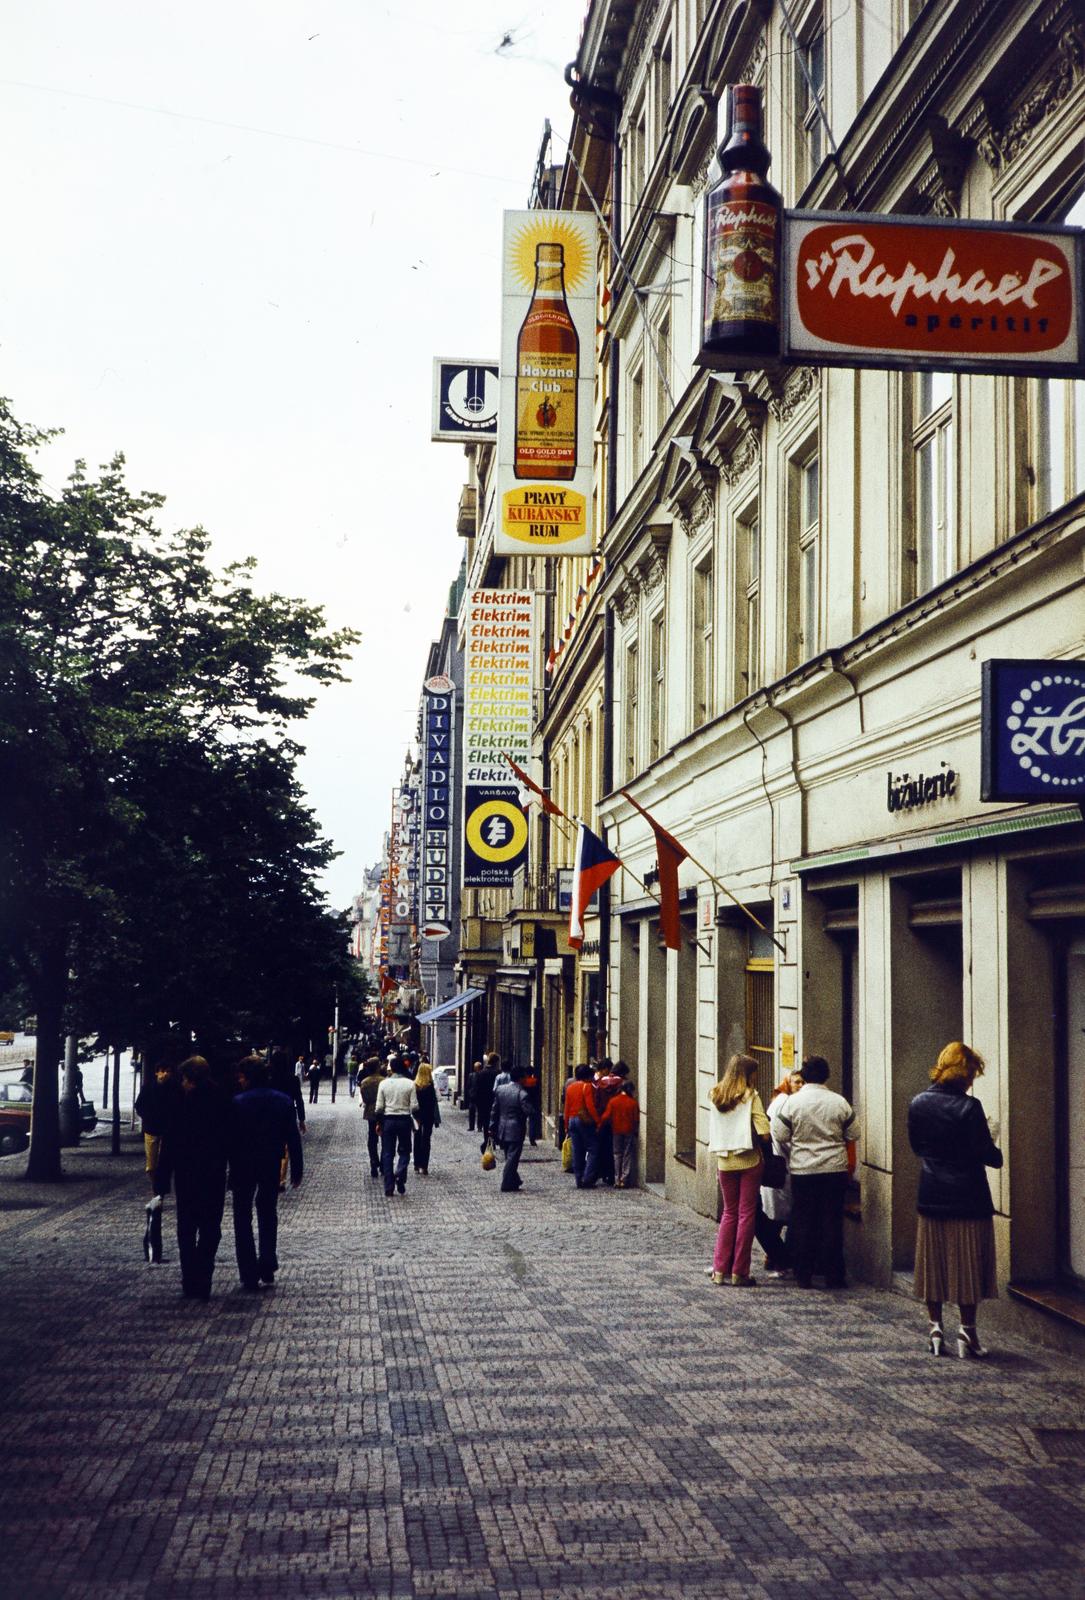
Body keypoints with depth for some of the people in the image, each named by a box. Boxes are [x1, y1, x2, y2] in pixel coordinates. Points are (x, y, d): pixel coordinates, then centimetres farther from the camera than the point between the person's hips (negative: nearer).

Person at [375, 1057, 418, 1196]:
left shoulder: (384, 1083, -3)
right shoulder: (410, 1084, -5)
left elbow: (379, 1107, -2)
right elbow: (414, 1106, -6)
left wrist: (379, 1122, 10)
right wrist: (417, 1119, 12)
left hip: (388, 1120, 1)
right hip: (404, 1120, -1)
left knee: (388, 1154, 7)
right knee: (404, 1151, 12)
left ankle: (389, 1187, 7)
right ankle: (400, 1175, -14)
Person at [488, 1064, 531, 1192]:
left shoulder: (500, 1089, 1)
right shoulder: (522, 1093, -17)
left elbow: (494, 1110, 5)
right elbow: (528, 1111, -23)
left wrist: (492, 1128, 11)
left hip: (502, 1130, 6)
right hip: (516, 1131, -6)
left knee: (509, 1157, 18)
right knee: (512, 1158, 1)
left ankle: (515, 1182, 31)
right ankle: (507, 1185, 2)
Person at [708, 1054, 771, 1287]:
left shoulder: (714, 1096, 4)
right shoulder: (750, 1096, -10)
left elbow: (714, 1131, 8)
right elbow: (764, 1133, -16)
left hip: (724, 1161, 4)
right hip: (749, 1160, -4)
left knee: (729, 1212, 15)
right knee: (747, 1214, 3)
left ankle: (720, 1270, 11)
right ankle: (739, 1272, 4)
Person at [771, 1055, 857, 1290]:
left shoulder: (792, 1102, -8)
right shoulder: (839, 1102, -3)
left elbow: (779, 1136, -5)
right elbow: (852, 1134, 6)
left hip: (802, 1170, -1)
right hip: (835, 1169, 1)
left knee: (803, 1222, 7)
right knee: (833, 1222, 7)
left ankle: (804, 1275, 11)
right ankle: (833, 1275, 9)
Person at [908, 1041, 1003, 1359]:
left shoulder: (918, 1104, 1)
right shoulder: (968, 1107, -16)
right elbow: (986, 1153, -13)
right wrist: (997, 1154, 7)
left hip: (930, 1198, 5)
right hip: (967, 1198, -5)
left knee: (932, 1262, 12)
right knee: (967, 1265, 4)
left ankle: (935, 1327, 15)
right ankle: (967, 1330, 6)